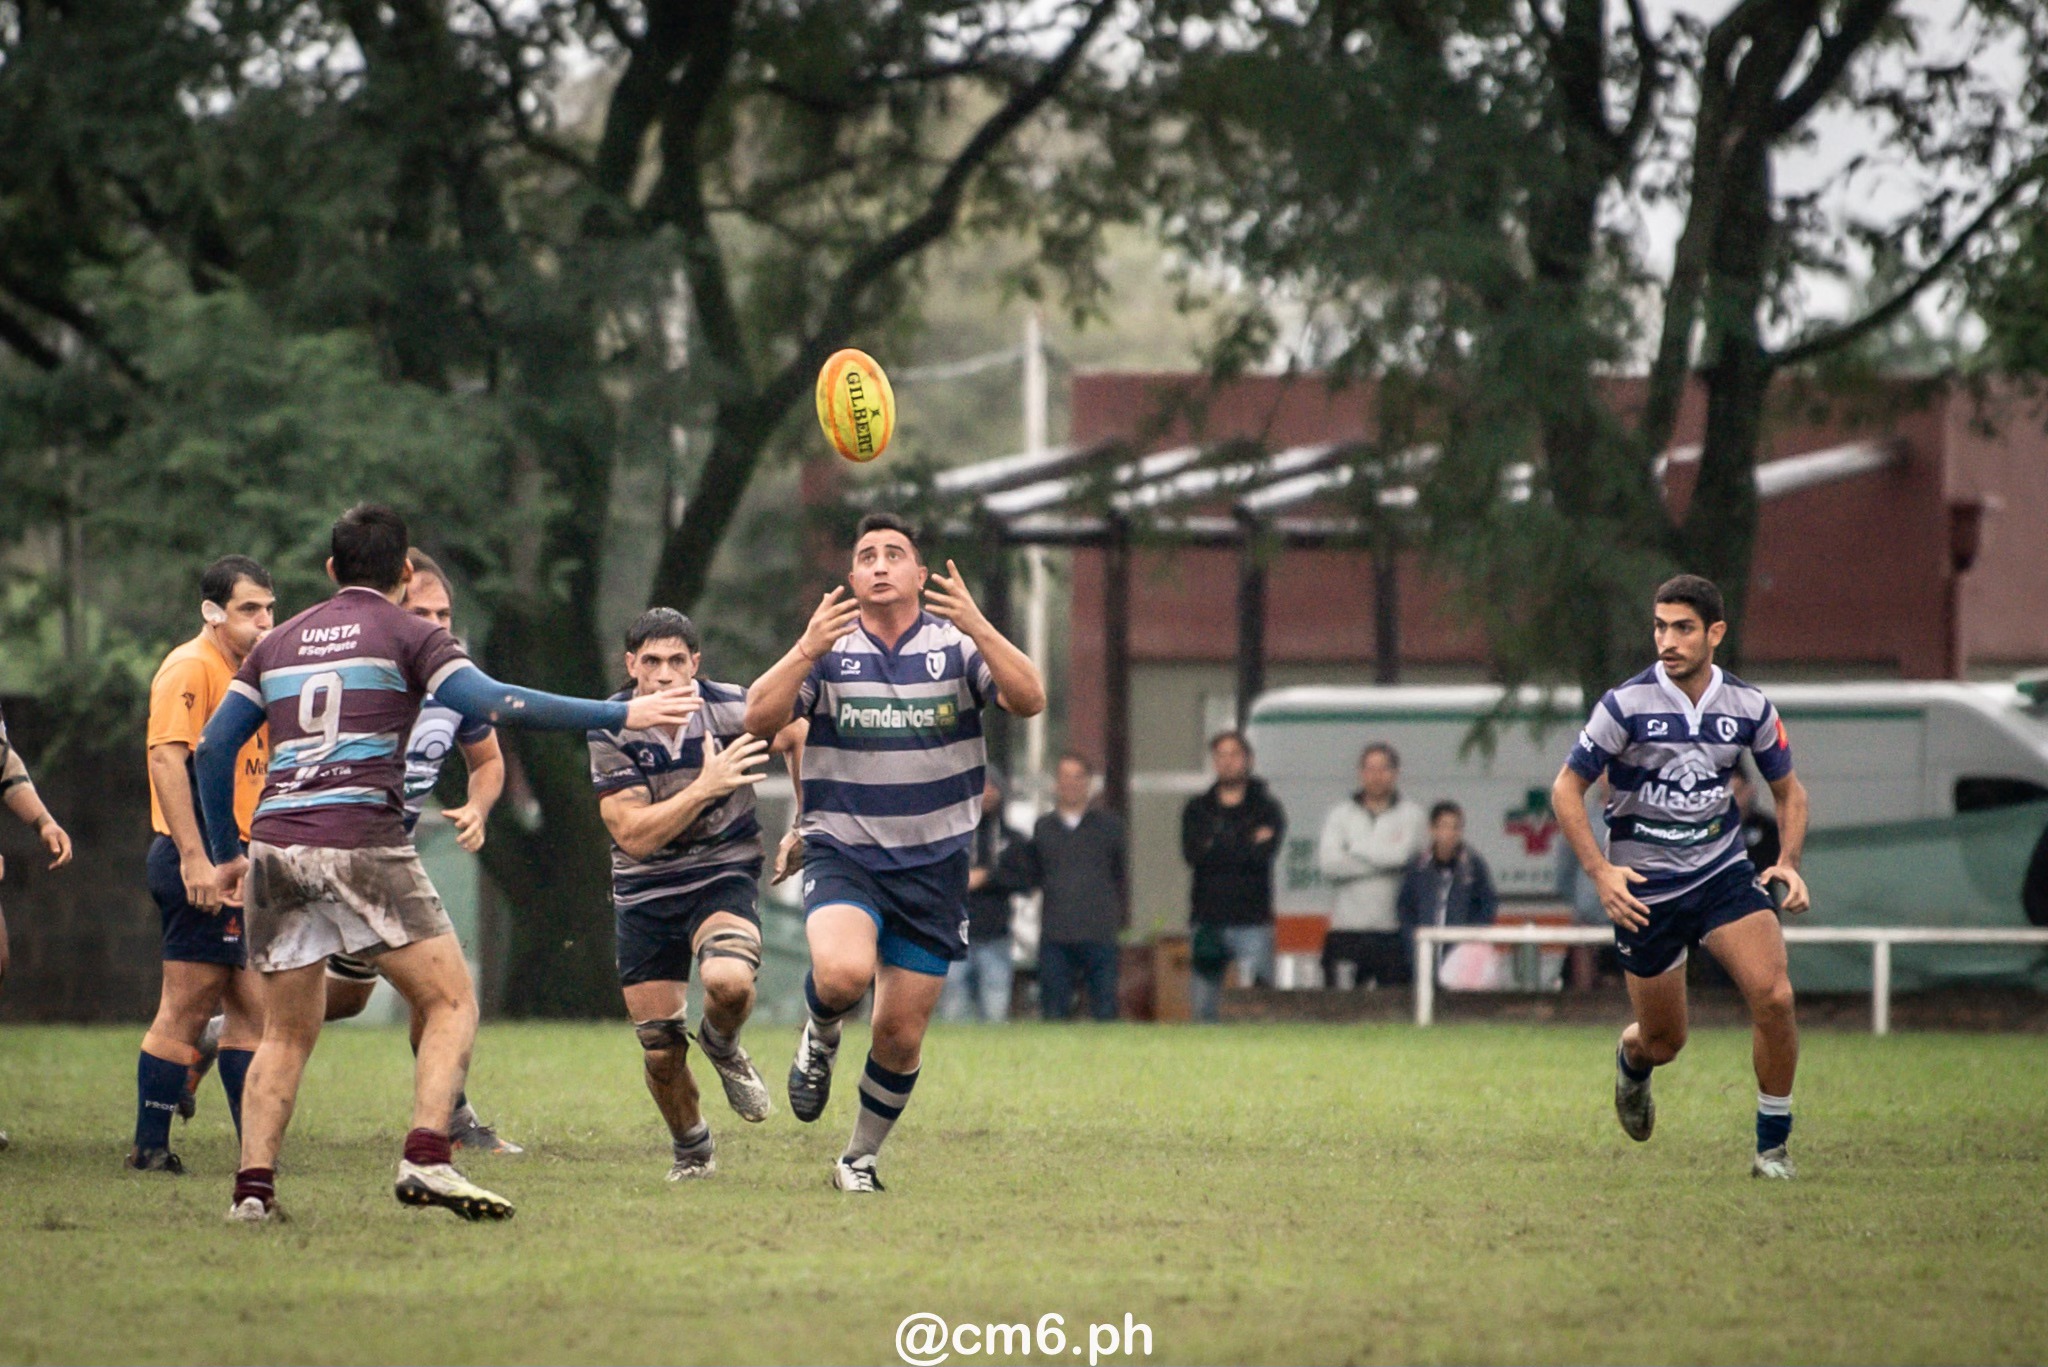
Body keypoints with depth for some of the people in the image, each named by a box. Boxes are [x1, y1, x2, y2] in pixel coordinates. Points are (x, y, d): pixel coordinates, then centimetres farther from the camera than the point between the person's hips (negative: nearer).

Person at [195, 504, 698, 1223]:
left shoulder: (279, 642, 20)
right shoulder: (407, 632, 5)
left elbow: (215, 744, 16)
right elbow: (491, 703, -9)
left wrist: (225, 853, 24)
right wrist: (619, 714, -6)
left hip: (275, 841, 5)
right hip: (362, 840, -5)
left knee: (286, 1034, 14)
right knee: (452, 1005, 1)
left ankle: (253, 1185, 1)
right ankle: (426, 1159, -18)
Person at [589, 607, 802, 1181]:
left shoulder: (732, 709, -13)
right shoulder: (611, 731, -13)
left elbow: (800, 735, 9)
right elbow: (634, 835, -20)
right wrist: (706, 787, -30)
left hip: (724, 875, -1)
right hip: (644, 892, 1)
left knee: (728, 980, -32)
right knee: (660, 1051, 1)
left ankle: (723, 1047, 5)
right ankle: (690, 1150, 31)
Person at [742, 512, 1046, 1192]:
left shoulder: (956, 644, 0)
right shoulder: (829, 648, 1)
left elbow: (1029, 701, -16)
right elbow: (759, 720, -10)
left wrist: (976, 626, -28)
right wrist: (807, 650, -24)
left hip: (933, 865, 1)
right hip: (843, 853, -1)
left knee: (901, 1037, 4)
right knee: (844, 973, -31)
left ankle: (860, 1159, 27)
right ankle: (820, 1036, 3)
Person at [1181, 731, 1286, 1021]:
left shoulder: (1266, 808, 7)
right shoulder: (1197, 809, 14)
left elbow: (1264, 854, -10)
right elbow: (1192, 854, -4)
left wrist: (1215, 848, -7)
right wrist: (1246, 847, -8)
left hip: (1252, 923, -3)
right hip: (1207, 921, 3)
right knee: (1204, 1005, 2)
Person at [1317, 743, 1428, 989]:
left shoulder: (1412, 816, 6)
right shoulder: (1339, 816, 11)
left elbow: (1403, 854, -14)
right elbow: (1328, 863, -6)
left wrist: (1355, 848, -2)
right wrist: (1384, 860, -8)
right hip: (1346, 931, 1)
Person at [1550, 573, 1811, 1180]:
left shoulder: (1749, 707, -3)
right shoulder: (1626, 705, -12)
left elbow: (1789, 790, 11)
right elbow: (1566, 790, -6)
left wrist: (1788, 863, -5)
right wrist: (1599, 872, -18)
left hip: (1723, 872, 2)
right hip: (1644, 887, -2)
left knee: (1774, 998, -20)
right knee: (1663, 1042, 6)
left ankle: (1773, 1147, -4)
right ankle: (1632, 1061, 47)